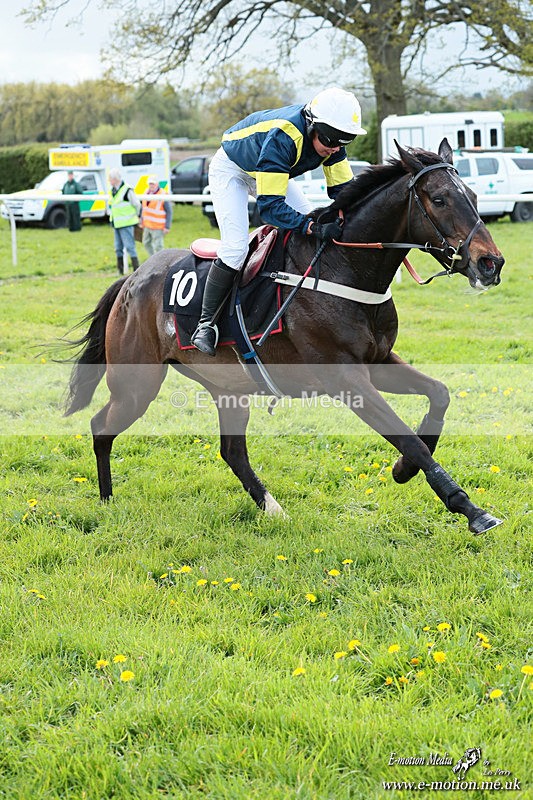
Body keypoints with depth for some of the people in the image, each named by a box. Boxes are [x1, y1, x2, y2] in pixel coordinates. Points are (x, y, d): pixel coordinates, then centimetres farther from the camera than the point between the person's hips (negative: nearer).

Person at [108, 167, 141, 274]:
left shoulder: (127, 190, -15)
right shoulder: (112, 190, 9)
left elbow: (137, 204, -6)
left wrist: (135, 216, 6)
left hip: (126, 223, -8)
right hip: (116, 224, 8)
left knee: (129, 246, -8)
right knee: (118, 247, 11)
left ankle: (136, 269, -5)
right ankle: (120, 269, 18)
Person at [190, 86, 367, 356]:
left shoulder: (328, 135, -22)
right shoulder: (282, 137, -43)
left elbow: (342, 187, -12)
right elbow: (270, 205, -45)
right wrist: (314, 227, -53)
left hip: (274, 170, 8)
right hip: (230, 169, -8)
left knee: (312, 220, -6)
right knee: (235, 247, -21)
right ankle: (206, 323, -9)